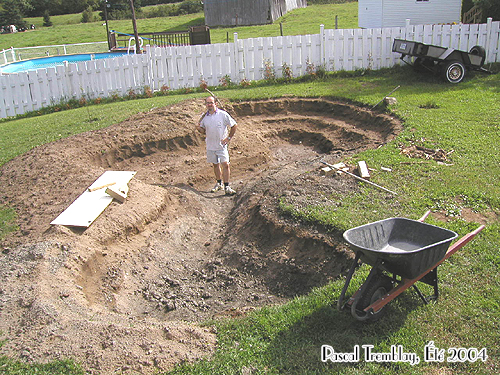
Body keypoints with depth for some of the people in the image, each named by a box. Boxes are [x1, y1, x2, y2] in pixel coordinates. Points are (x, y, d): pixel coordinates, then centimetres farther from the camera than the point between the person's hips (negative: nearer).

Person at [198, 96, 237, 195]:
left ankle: (227, 187, -8)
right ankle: (219, 183, 30)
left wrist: (228, 138, -6)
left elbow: (234, 126, -1)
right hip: (210, 145, 4)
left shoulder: (223, 114, -8)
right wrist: (200, 128, -6)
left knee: (225, 164, -11)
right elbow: (203, 128, 18)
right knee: (215, 164, 14)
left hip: (222, 145, -4)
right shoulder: (204, 116, 4)